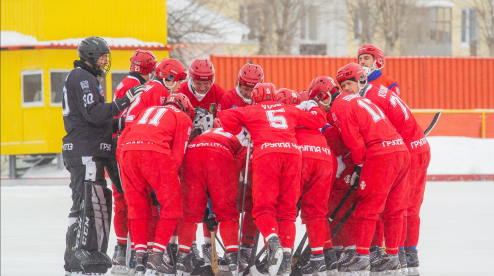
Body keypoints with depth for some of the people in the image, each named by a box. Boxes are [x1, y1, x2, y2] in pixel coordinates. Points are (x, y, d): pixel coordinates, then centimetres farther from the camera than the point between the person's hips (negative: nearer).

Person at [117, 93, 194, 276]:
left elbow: (122, 139, 28)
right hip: (155, 153, -5)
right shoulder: (184, 118, 21)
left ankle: (140, 254, 11)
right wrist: (170, 177, 15)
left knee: (137, 206, 17)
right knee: (171, 206, 8)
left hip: (128, 151, 5)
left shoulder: (147, 111, 36)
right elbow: (177, 154, 9)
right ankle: (157, 255, 1)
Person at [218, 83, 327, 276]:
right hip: (292, 152, 3)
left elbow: (226, 117, 14)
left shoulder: (251, 111, 22)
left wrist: (236, 134, 31)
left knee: (264, 207, -2)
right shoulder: (291, 110, 29)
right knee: (287, 209, 8)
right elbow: (319, 121, 31)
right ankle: (287, 256, -3)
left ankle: (273, 241, -29)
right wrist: (311, 107, 52)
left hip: (266, 153, -3)